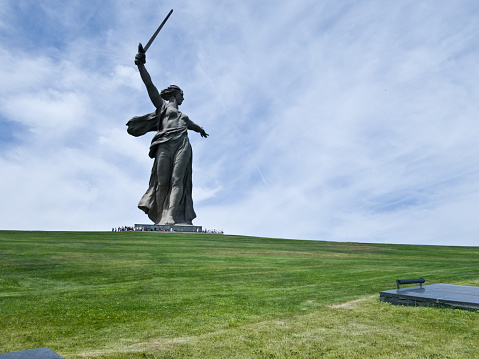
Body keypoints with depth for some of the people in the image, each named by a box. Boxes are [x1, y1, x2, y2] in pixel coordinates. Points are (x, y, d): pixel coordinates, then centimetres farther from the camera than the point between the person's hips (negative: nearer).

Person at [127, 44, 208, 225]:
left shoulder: (183, 116, 36)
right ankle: (159, 217, -7)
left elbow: (192, 125, 58)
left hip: (182, 145, 4)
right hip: (165, 145, -3)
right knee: (162, 182, -11)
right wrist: (141, 65, -6)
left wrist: (201, 129, 78)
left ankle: (170, 218, -26)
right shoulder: (162, 106, 22)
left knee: (177, 181, -16)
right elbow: (150, 85, 8)